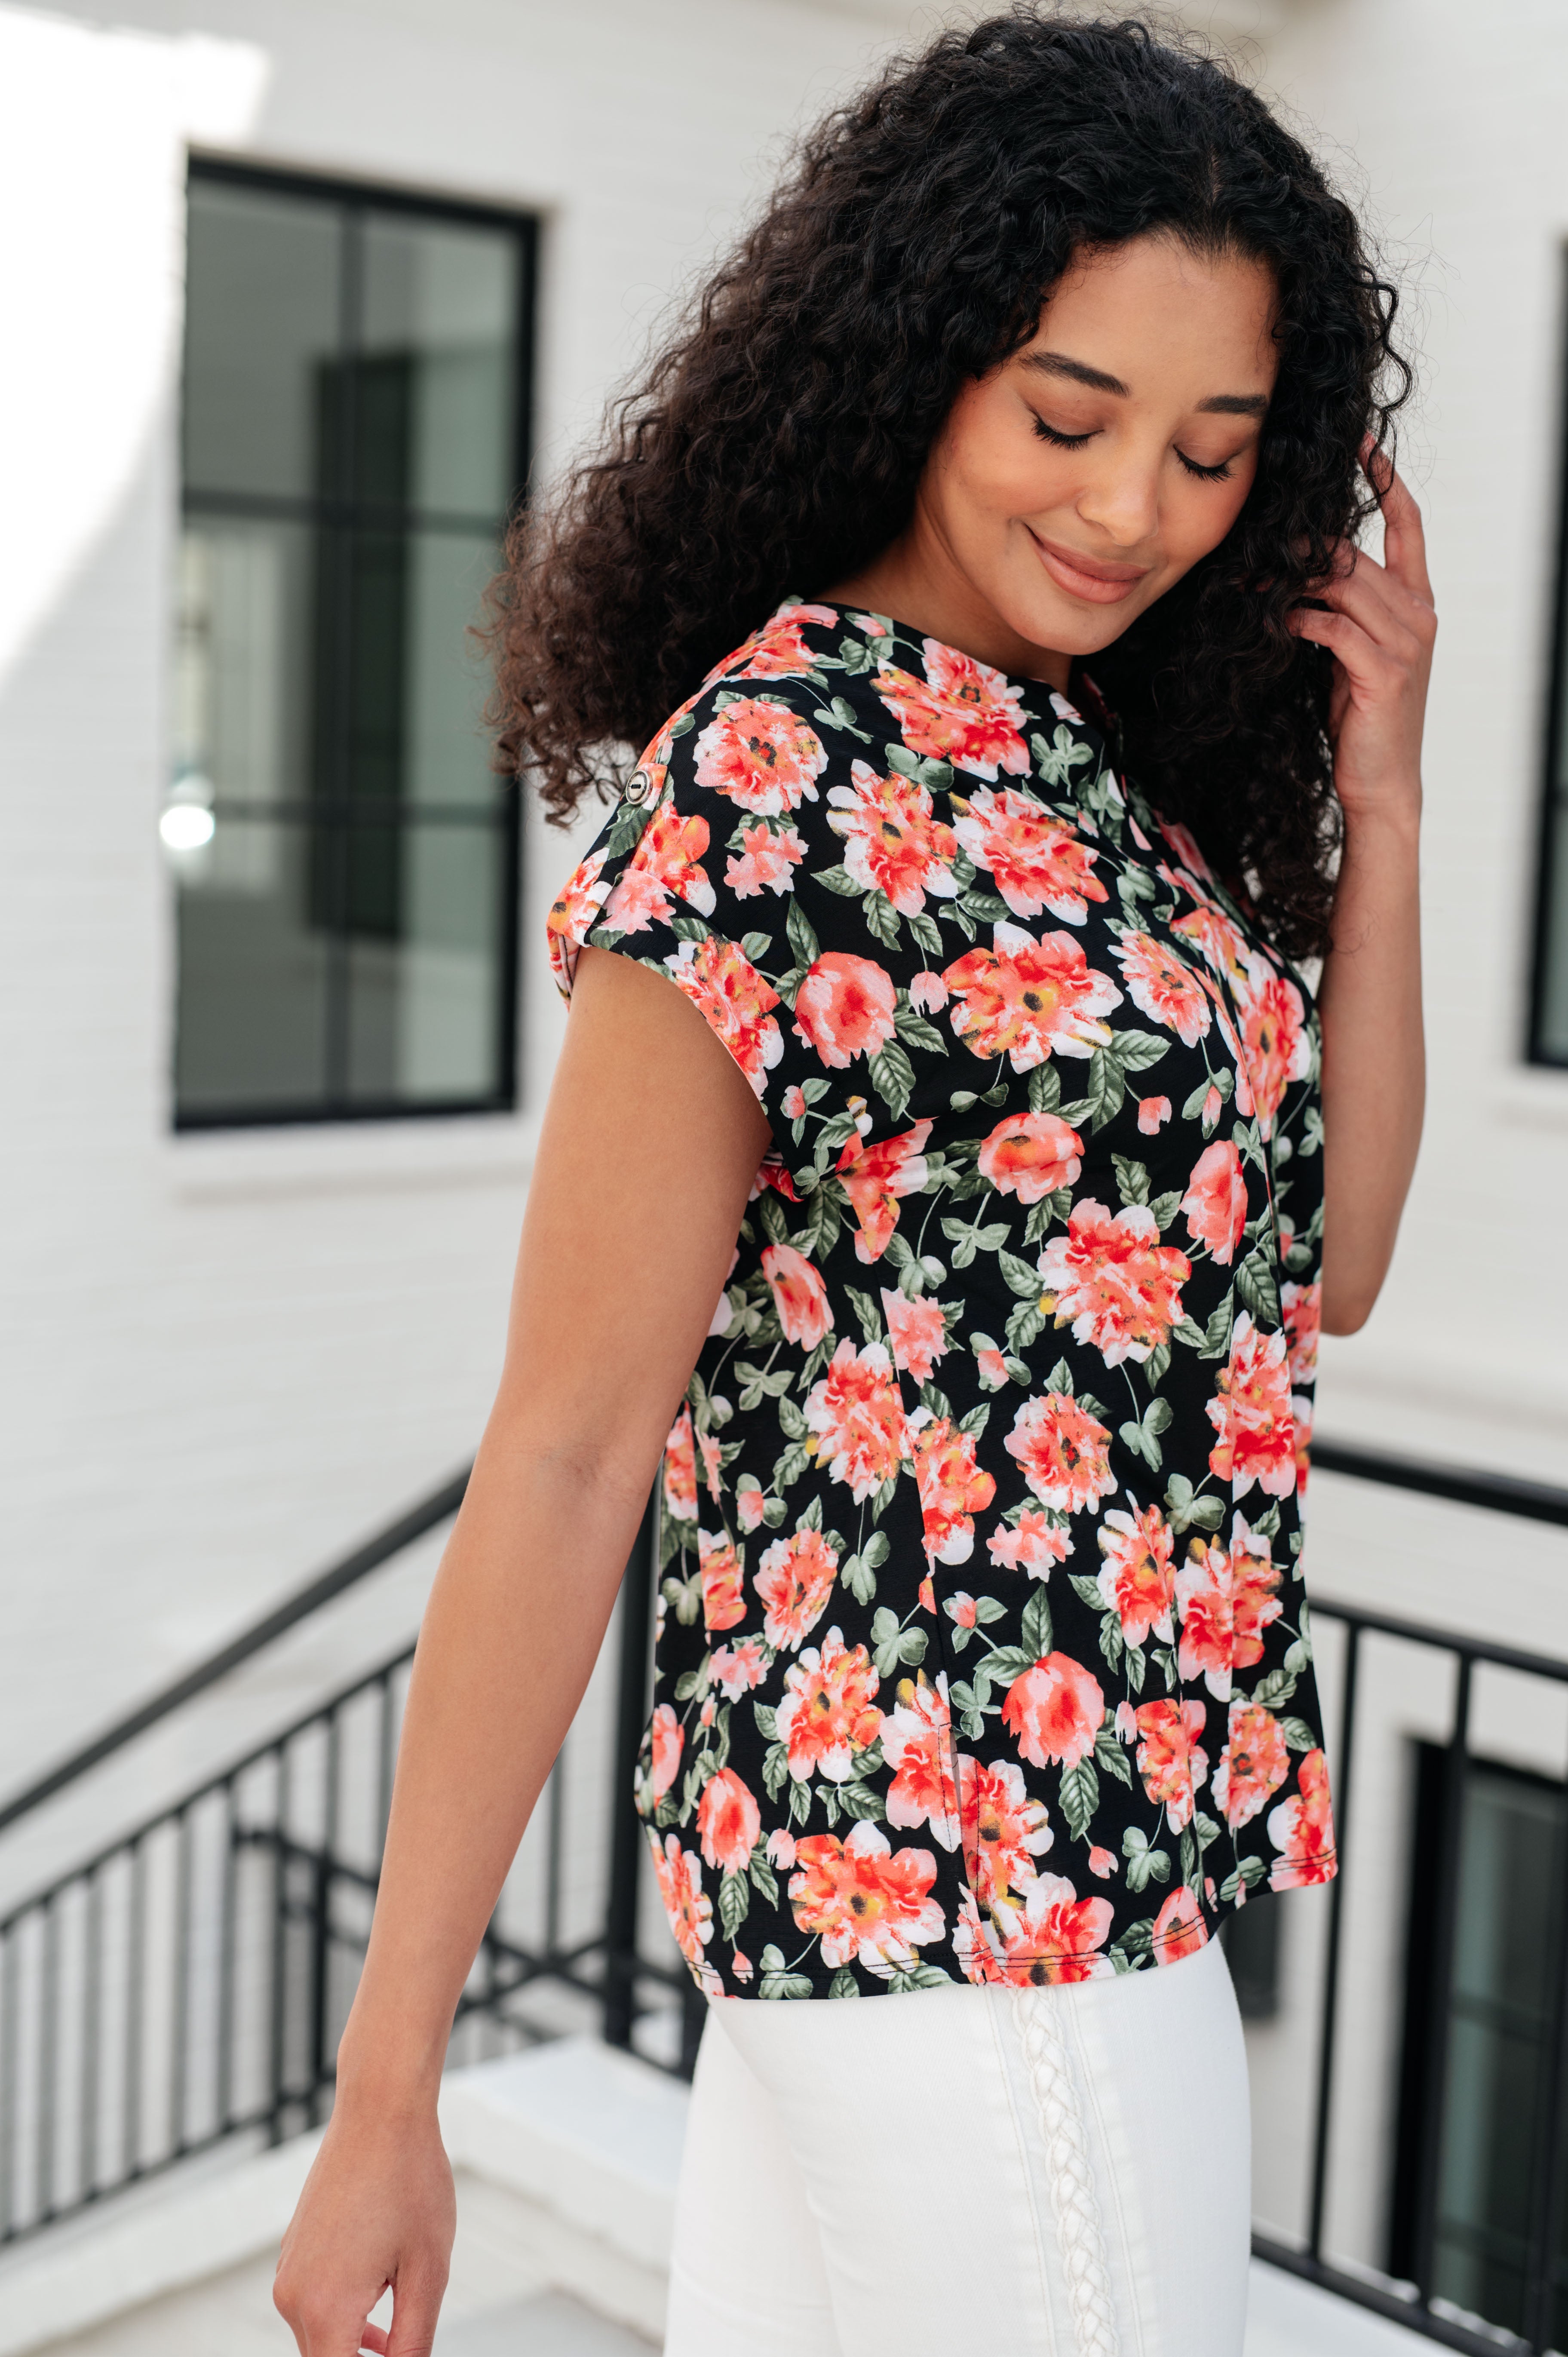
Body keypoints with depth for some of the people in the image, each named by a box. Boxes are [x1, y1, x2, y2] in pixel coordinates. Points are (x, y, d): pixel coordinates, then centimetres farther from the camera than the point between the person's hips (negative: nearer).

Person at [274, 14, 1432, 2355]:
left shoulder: (1091, 770, 9)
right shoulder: (779, 782, -16)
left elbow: (1320, 1268, 12)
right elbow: (564, 1456, -16)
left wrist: (1376, 808, 3)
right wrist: (386, 2092, -14)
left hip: (1127, 1856, 8)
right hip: (967, 1903, -8)